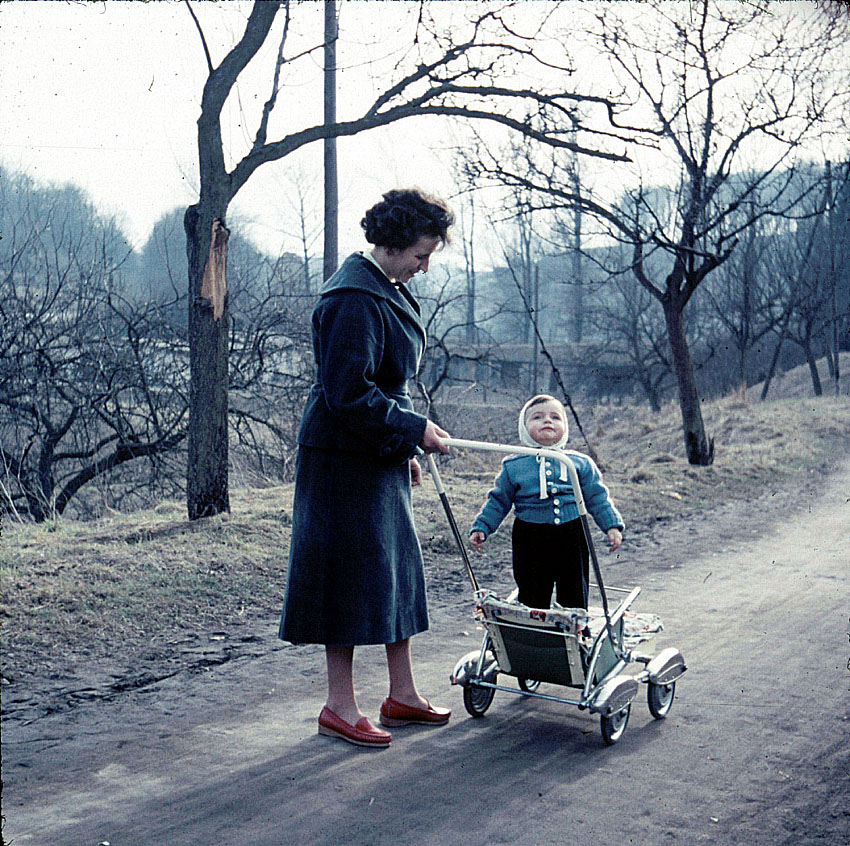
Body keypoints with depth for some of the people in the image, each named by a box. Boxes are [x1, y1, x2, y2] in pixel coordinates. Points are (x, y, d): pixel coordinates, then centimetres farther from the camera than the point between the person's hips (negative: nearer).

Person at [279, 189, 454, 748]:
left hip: (382, 456, 10)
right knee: (354, 575, -3)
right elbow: (349, 395, -25)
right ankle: (341, 707, 10)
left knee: (397, 569, 14)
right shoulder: (354, 301, -20)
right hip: (345, 458, -10)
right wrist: (415, 430, -19)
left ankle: (403, 695, 25)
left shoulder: (390, 292, 13)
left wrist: (407, 449, 19)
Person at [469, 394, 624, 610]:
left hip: (572, 537, 1)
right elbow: (498, 501, 10)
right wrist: (481, 527, 5)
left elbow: (597, 498, 9)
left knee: (574, 596, 10)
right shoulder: (513, 466, 2)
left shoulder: (580, 463, 4)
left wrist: (612, 526, 3)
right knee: (532, 597, 7)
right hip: (530, 541, -1)